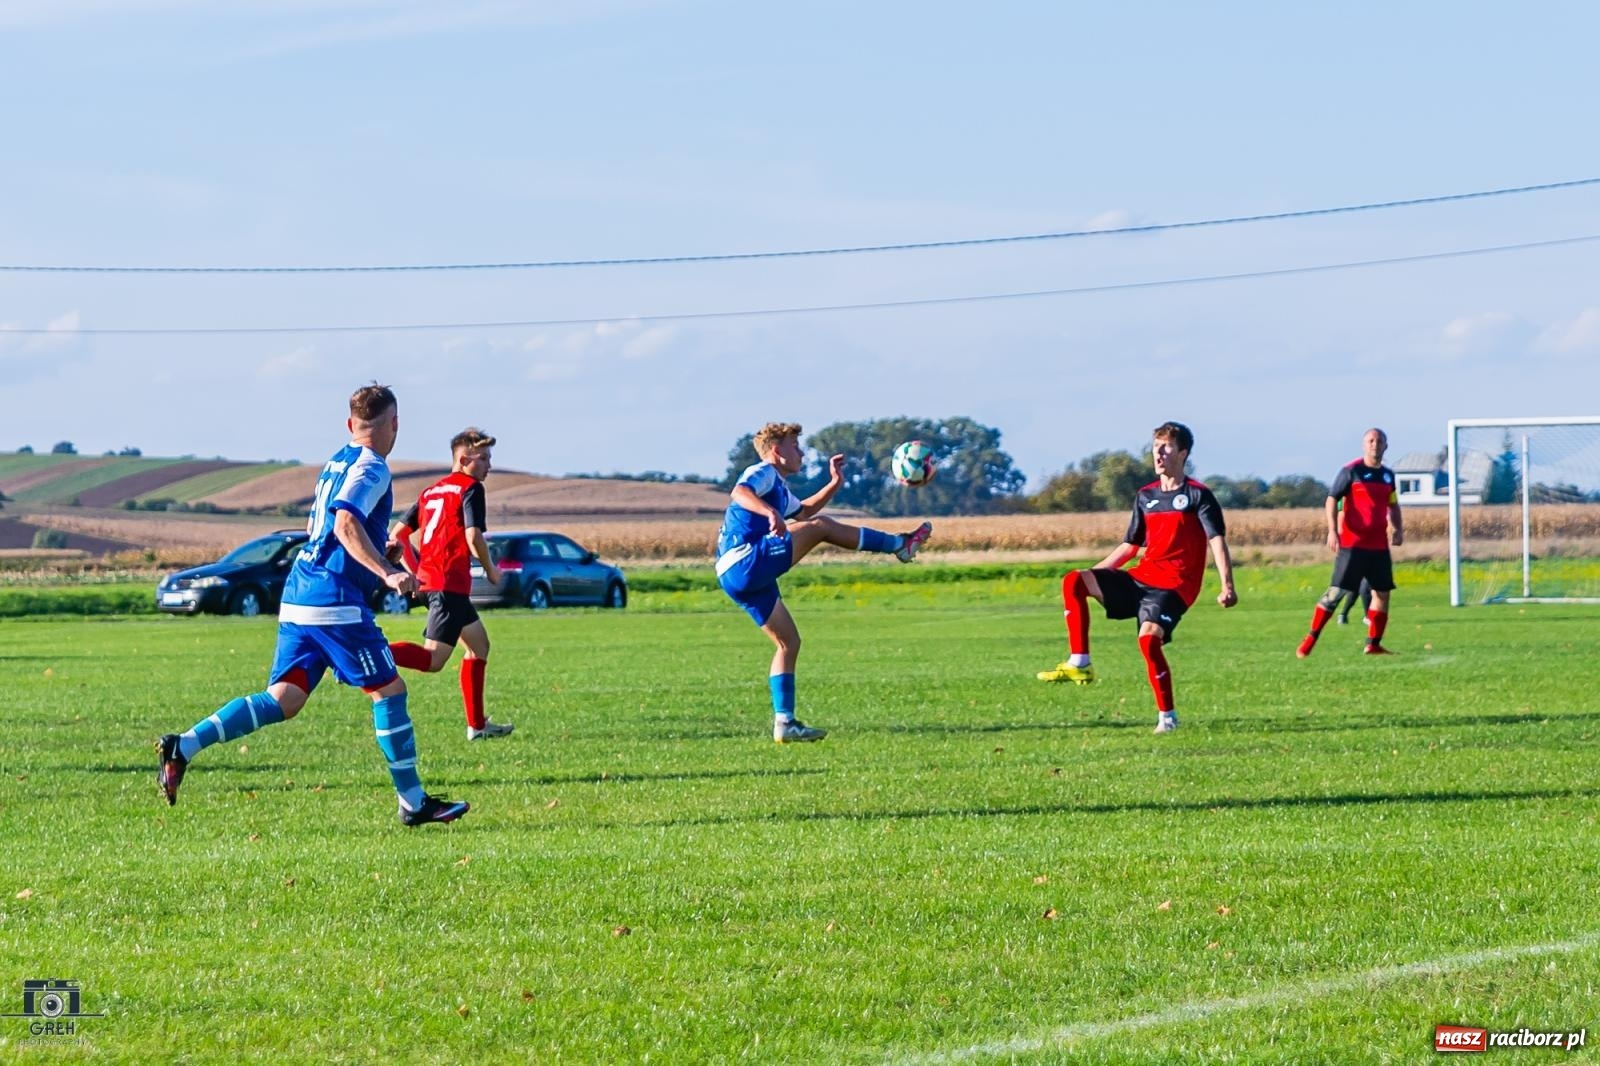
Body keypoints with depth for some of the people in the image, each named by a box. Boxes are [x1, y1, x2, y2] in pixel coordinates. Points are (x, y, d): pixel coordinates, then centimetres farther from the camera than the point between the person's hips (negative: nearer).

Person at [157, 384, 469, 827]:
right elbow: (346, 524, -24)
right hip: (336, 600, -9)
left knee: (282, 700, 4)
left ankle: (183, 746, -10)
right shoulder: (371, 469, -9)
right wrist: (387, 572, -29)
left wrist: (379, 554, 40)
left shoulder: (336, 464, 19)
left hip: (299, 593, 9)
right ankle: (414, 804, 7)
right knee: (389, 690, 2)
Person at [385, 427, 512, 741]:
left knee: (479, 643, 21)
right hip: (450, 582, -10)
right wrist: (491, 570, 0)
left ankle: (477, 725, 22)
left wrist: (415, 573, 21)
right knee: (432, 660, -16)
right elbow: (474, 537, -16)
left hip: (429, 580, 10)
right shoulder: (470, 488, -4)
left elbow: (397, 535, 16)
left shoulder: (430, 491, 19)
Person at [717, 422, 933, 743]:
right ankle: (899, 545, 0)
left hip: (738, 580, 11)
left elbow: (802, 512, 49)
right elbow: (740, 492, -25)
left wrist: (835, 483, 40)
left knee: (789, 642, 11)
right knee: (820, 527, -10)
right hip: (746, 562, -11)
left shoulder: (778, 488, 30)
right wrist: (770, 513, -43)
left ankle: (784, 723, 8)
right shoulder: (762, 472, -2)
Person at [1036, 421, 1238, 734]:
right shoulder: (1145, 496, 15)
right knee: (1074, 582, -10)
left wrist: (1227, 586, -24)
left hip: (1174, 584, -6)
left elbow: (1217, 540, -12)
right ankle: (1079, 664, -12)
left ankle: (1167, 716, -16)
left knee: (1148, 636, -29)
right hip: (1141, 576, 7)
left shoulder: (1197, 496, -4)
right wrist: (1095, 572, 20)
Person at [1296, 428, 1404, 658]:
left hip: (1379, 545, 6)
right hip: (1352, 543, -6)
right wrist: (1332, 531, -18)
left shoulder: (1388, 475, 13)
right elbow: (1332, 500, -7)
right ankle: (1310, 639, -2)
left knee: (1383, 591, 3)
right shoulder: (1351, 471, -5)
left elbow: (1393, 505, 26)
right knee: (1336, 590, -9)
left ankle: (1374, 644, 11)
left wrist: (1397, 529, 10)